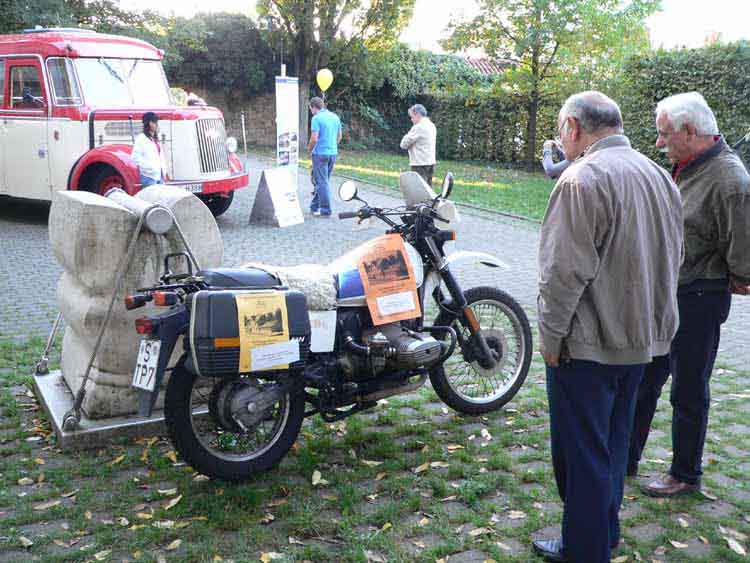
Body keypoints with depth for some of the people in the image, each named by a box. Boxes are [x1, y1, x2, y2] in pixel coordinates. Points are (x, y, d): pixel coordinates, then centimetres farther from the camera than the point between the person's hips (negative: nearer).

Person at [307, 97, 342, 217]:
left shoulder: (316, 118, -13)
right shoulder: (335, 117, 9)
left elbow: (314, 139, -18)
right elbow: (339, 137, 16)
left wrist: (309, 149, 0)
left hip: (320, 154, -7)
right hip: (333, 153, 7)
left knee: (322, 182, -1)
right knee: (324, 181, 15)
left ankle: (325, 210, 1)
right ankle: (315, 207, 25)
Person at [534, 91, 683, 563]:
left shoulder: (584, 179, -19)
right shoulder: (658, 175, 9)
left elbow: (566, 270, -23)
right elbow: (672, 258, 15)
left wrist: (551, 334, -12)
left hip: (589, 344, -9)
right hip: (642, 338, 9)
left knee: (582, 452, 5)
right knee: (614, 442, 22)